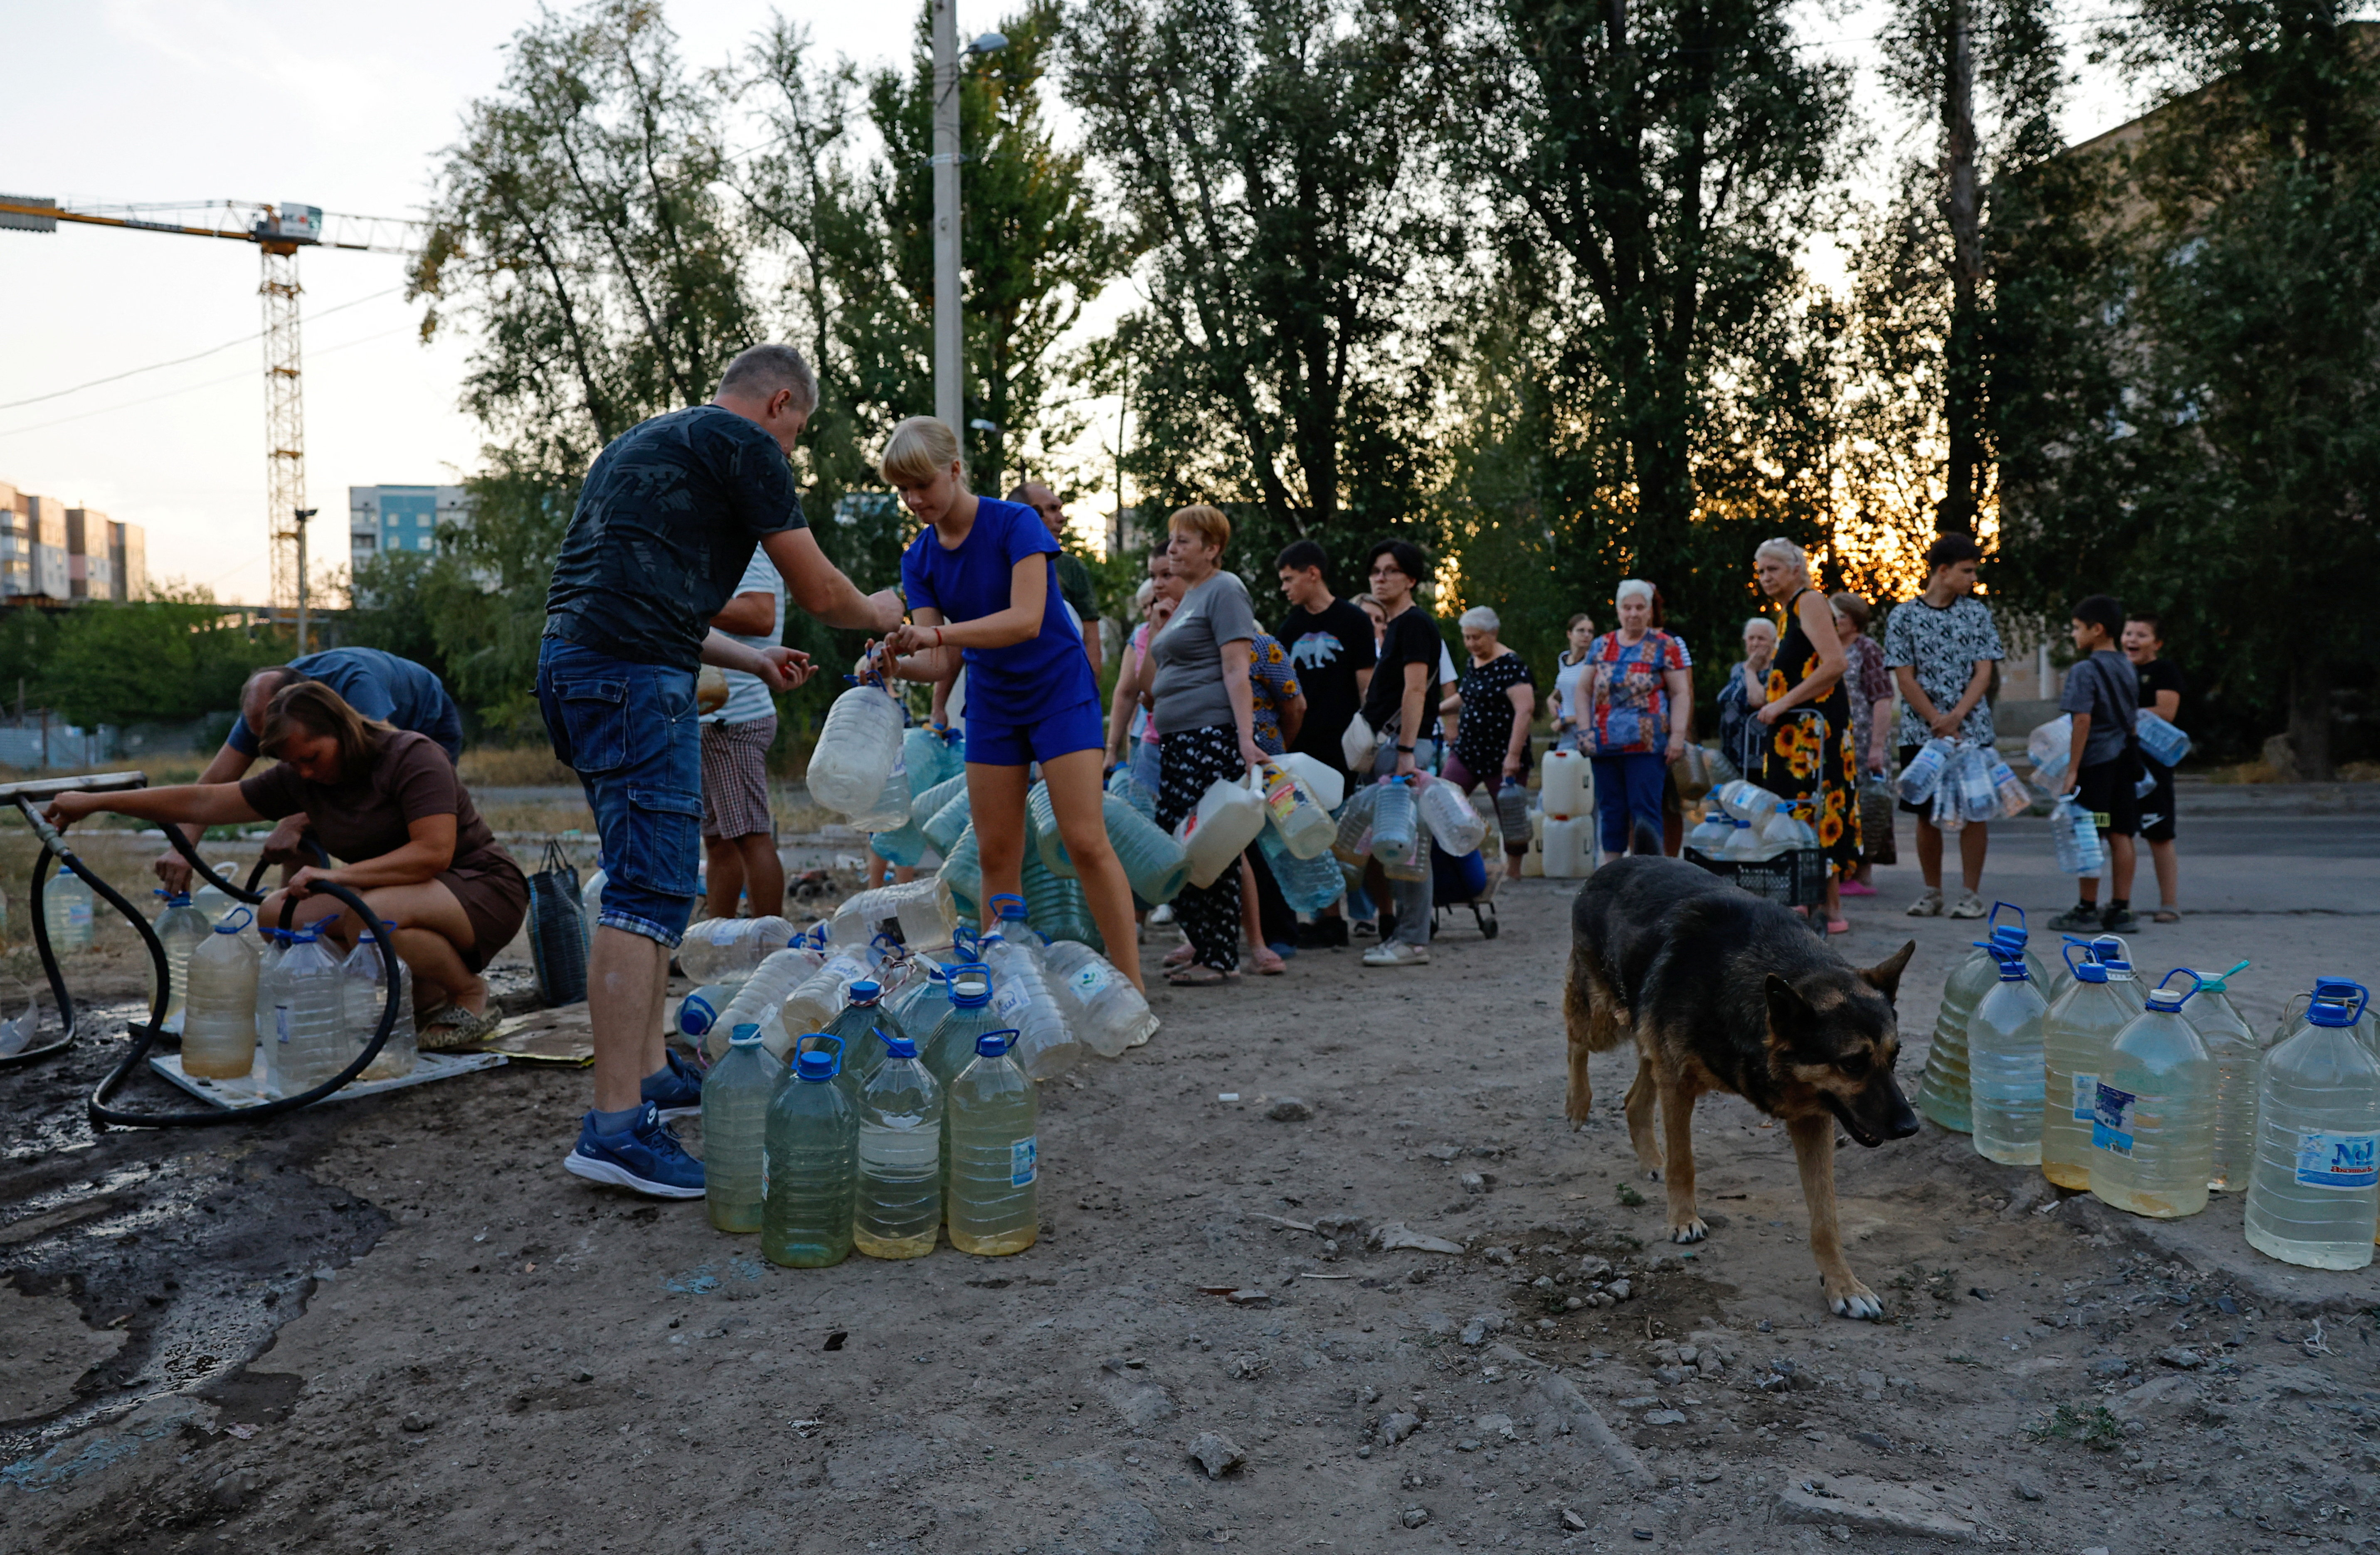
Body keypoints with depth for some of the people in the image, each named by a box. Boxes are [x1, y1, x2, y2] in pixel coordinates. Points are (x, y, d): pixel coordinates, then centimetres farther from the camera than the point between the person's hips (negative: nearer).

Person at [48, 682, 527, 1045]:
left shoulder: (412, 755, -18)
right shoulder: (298, 779, 3)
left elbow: (434, 852, -28)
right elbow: (203, 802, 7)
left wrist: (339, 875, -28)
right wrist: (94, 802, 7)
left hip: (484, 888, -8)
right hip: (392, 893, 8)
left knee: (372, 917, -36)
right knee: (277, 913, -6)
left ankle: (468, 993, -9)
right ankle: (424, 994, -2)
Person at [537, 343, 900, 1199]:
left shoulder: (642, 442, 28)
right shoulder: (744, 443, 1)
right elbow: (819, 593, 1)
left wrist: (751, 659, 34)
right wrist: (879, 611, 22)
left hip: (570, 662, 10)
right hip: (635, 675, -10)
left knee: (649, 880, 18)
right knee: (650, 892, -11)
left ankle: (652, 1070, 25)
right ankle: (617, 1127, -12)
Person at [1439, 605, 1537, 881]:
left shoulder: (1510, 665, -14)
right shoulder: (1472, 663, 11)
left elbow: (1525, 709, -22)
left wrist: (1513, 755, -27)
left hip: (1501, 757, -7)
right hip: (1467, 752, 7)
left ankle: (1513, 873, 18)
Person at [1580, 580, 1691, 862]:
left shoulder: (1664, 646, 2)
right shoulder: (1600, 646, 13)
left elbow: (1681, 694, -2)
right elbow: (1585, 691, 14)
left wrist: (1677, 736, -11)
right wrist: (1585, 731, 3)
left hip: (1647, 743, -4)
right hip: (1604, 743, 4)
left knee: (1645, 810, -6)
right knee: (1610, 810, 8)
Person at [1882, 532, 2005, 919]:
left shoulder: (1977, 612, 7)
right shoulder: (1903, 616, 1)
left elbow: (1984, 673, 1)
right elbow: (1905, 679, -3)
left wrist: (1956, 717, -14)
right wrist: (1939, 724, -10)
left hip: (1971, 730, 1)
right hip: (1920, 733, -1)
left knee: (1973, 811, 0)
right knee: (1927, 814, 5)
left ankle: (1972, 893, 8)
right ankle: (1932, 893, 16)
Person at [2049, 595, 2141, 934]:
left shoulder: (2085, 670, -13)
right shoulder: (2129, 669, 13)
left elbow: (2083, 720, -19)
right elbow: (2134, 716, 19)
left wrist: (2072, 769, -17)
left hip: (2096, 762, -7)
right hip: (2125, 759, 8)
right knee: (2121, 835, 7)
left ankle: (2087, 910, 4)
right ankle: (2121, 909, 9)